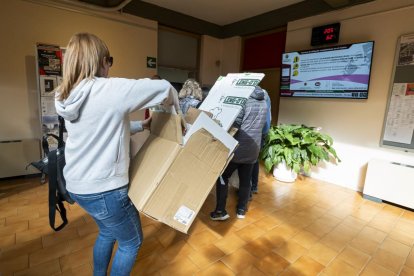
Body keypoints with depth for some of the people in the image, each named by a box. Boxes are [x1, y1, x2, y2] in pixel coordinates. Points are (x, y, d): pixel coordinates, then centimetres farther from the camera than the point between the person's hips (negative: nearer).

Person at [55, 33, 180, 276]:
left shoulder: (66, 96, 4)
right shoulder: (112, 89, -22)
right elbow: (164, 88, -15)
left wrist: (142, 126, 12)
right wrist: (175, 110, 4)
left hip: (77, 185, 8)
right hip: (104, 189, -8)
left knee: (108, 232, 32)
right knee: (131, 242, 18)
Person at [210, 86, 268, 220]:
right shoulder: (264, 104, 15)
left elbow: (236, 123, -14)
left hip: (238, 146, -6)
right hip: (253, 148, 7)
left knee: (222, 177, 5)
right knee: (245, 179, 15)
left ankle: (220, 211, 8)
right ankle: (241, 210, 26)